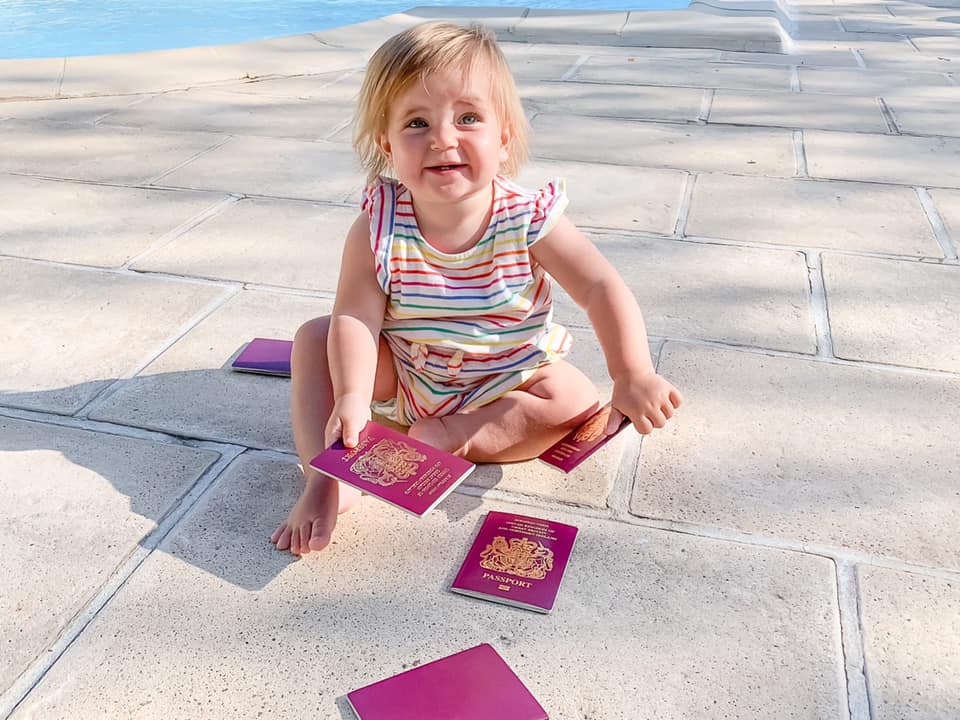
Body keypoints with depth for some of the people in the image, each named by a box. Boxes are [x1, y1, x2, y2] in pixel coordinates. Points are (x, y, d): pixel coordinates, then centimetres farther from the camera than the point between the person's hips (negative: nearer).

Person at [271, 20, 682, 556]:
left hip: (504, 381, 0)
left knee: (579, 404, -21)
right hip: (403, 374, 1)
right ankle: (325, 478, -22)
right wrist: (350, 398, -42)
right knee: (314, 337, -15)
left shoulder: (528, 219, -23)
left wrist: (633, 375, -35)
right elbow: (355, 317, -26)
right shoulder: (378, 226, -22)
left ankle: (450, 436, -22)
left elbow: (602, 290, -23)